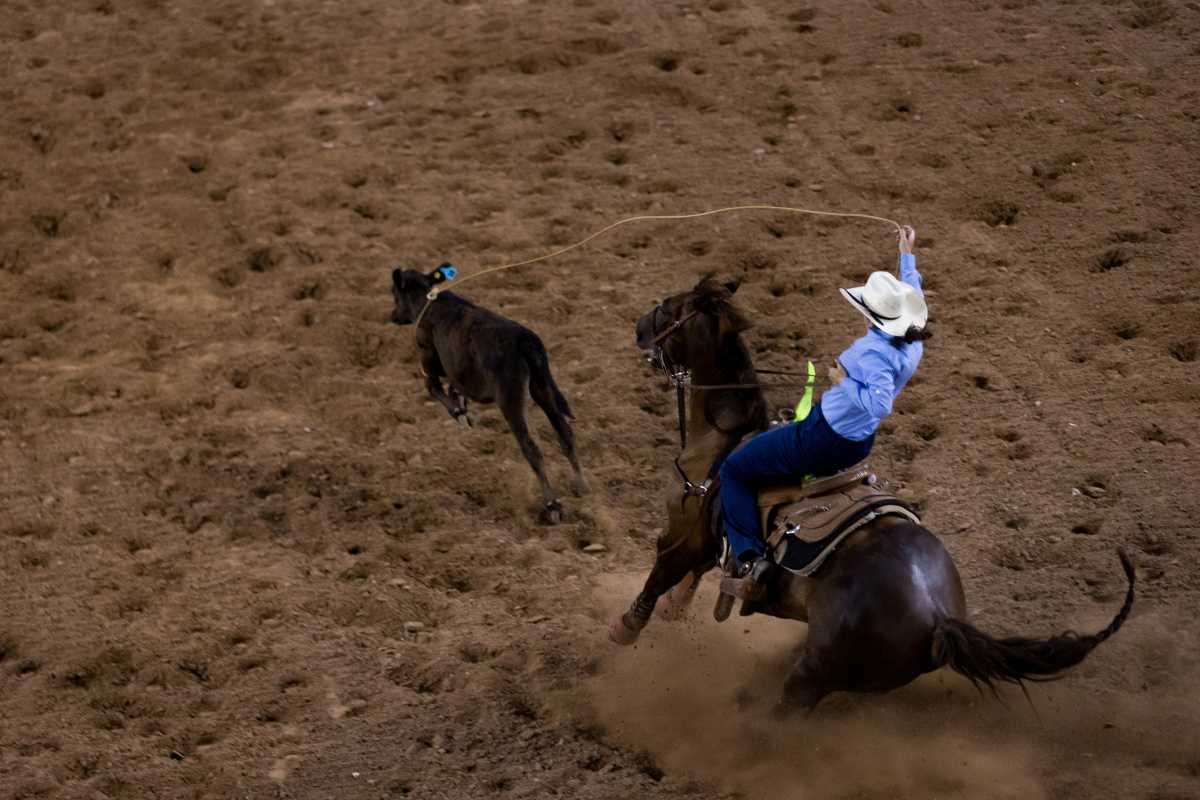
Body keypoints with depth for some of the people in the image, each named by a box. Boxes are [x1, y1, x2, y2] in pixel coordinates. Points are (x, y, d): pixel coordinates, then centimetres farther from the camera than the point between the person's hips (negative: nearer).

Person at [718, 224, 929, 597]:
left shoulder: (874, 352, -32)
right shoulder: (912, 342, -5)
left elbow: (880, 403, -44)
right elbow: (913, 295, 15)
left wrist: (845, 381, -30)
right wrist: (907, 255, 26)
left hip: (822, 439, -10)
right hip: (859, 444, 10)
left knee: (734, 471, 3)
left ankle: (750, 555, -10)